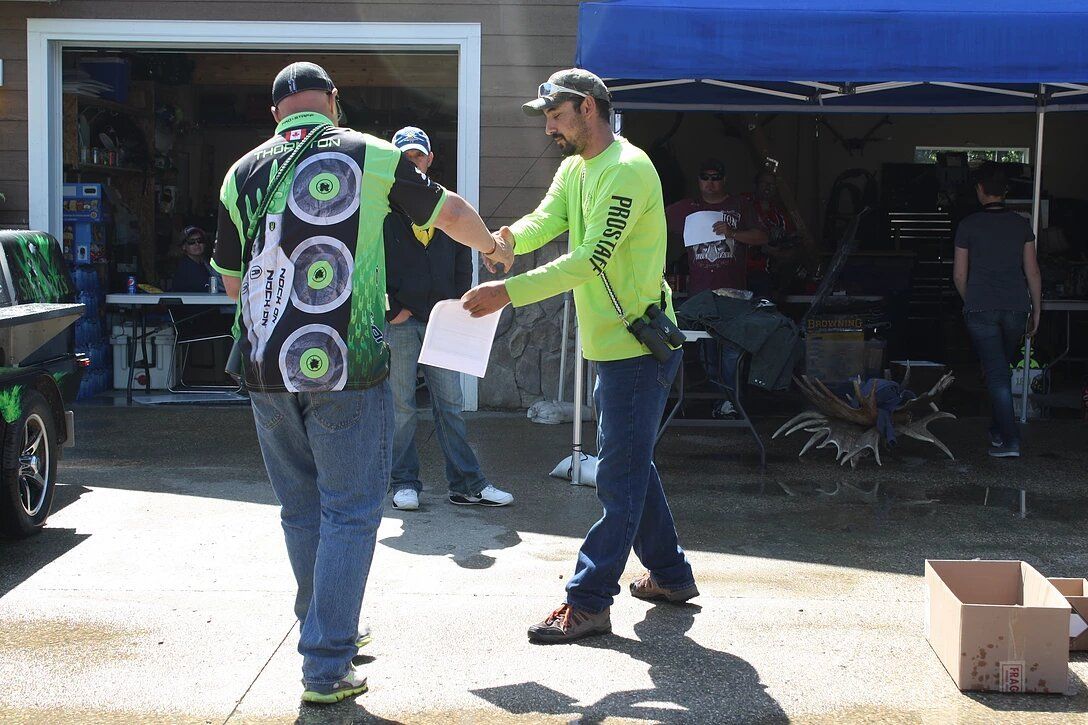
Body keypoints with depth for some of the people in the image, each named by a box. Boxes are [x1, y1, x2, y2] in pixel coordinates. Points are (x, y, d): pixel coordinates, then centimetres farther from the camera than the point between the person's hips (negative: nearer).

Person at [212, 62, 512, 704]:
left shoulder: (243, 174, 9)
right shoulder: (369, 155, 1)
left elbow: (233, 281, 17)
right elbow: (450, 211, 14)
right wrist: (495, 248, 33)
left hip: (267, 371, 4)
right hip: (345, 367, -4)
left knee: (302, 511, 17)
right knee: (350, 512, 4)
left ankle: (331, 631, 32)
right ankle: (326, 668, 3)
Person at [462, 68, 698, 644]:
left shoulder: (626, 170, -18)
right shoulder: (574, 168, 13)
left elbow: (592, 259, -27)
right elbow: (545, 220, -3)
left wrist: (509, 292, -33)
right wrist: (509, 236, -27)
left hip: (639, 345, -10)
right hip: (611, 345, 10)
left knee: (620, 476, -4)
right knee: (630, 464, 18)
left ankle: (587, 603, 0)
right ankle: (670, 574, 32)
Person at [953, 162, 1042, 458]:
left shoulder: (968, 225, -3)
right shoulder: (1021, 224, 4)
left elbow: (959, 274, 2)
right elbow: (1032, 272, 4)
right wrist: (1036, 311, 12)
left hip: (981, 309, -3)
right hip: (1016, 308, 3)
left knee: (996, 373, -4)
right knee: (1003, 369, 19)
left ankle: (1010, 440, -11)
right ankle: (999, 430, 27)